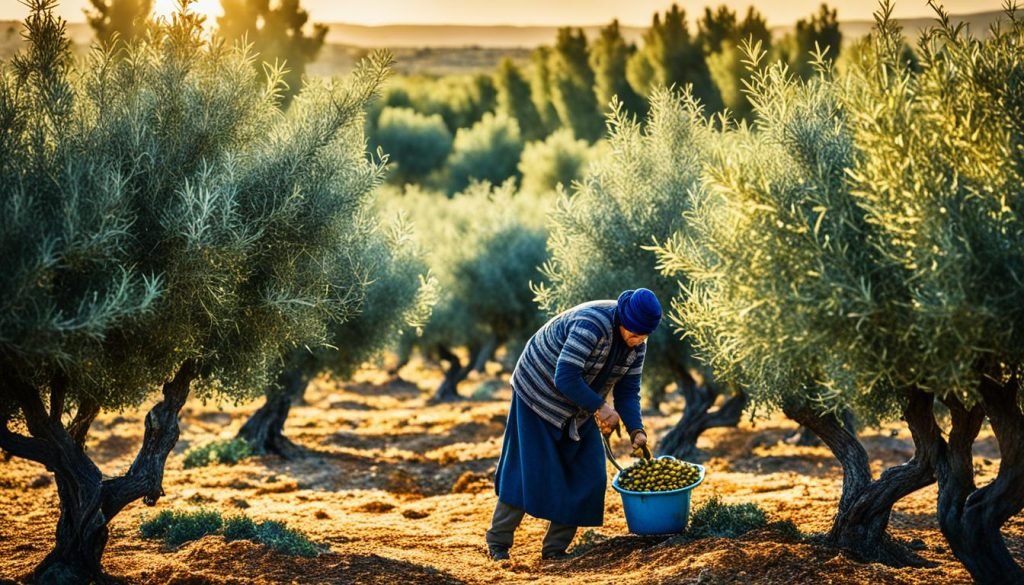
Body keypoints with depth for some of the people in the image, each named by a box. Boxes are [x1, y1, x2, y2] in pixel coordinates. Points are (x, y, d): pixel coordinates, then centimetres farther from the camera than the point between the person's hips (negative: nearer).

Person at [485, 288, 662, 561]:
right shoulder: (592, 324, -34)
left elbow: (628, 391, -5)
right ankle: (498, 541, 6)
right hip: (539, 391, -8)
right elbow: (565, 379, -37)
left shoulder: (637, 344, -9)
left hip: (578, 407, 8)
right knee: (531, 468, -6)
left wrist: (636, 430, -18)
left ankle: (555, 548, 9)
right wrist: (599, 408, -32)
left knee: (585, 475, 1)